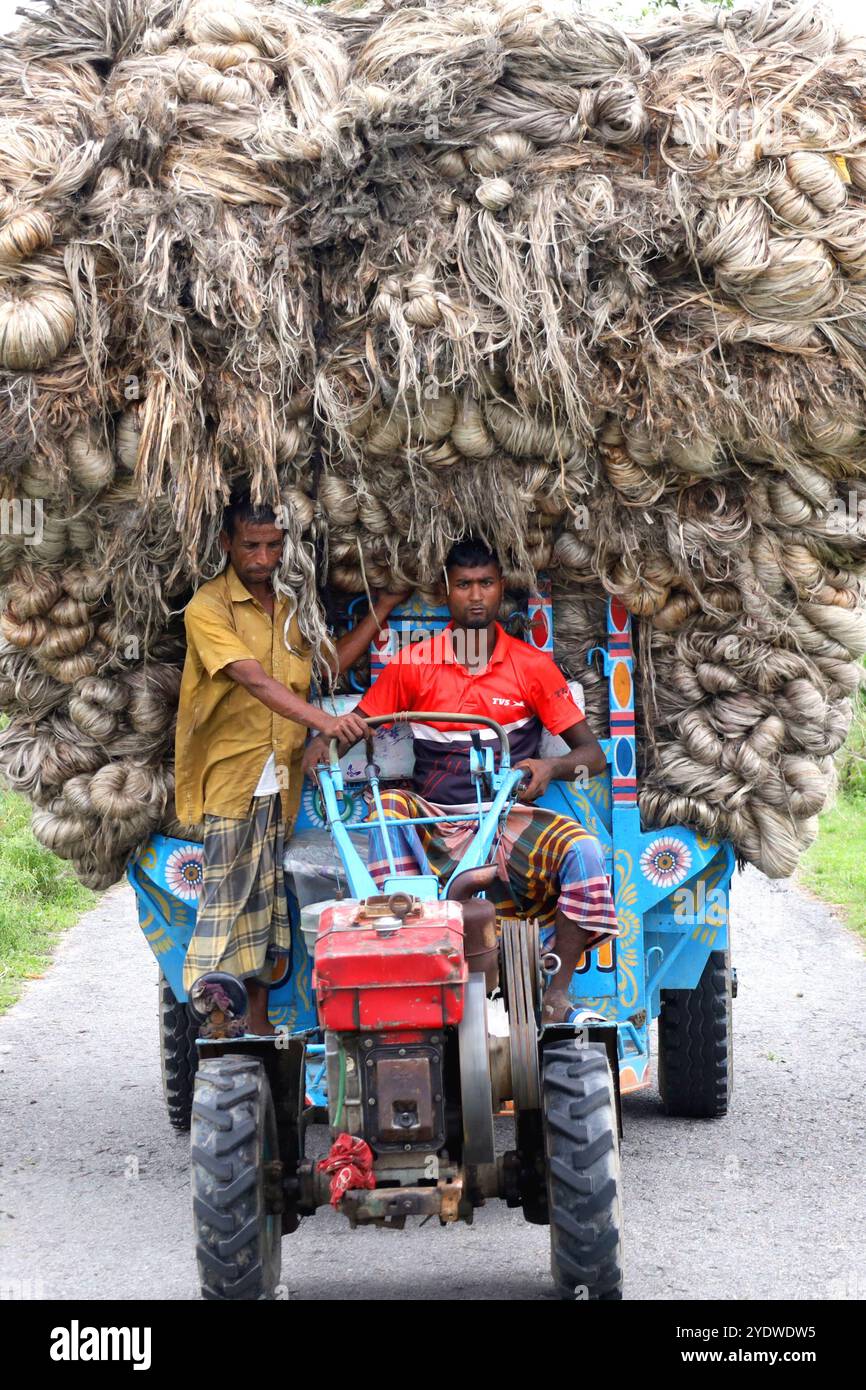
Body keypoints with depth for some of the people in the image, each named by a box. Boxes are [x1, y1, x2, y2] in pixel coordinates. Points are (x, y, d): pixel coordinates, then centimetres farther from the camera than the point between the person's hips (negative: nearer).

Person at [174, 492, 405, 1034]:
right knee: (227, 899, -8)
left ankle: (258, 1021, 17)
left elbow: (329, 664, 18)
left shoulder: (290, 605, 12)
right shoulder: (209, 607, -12)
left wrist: (384, 606, 13)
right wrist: (323, 720, -35)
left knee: (267, 901, 10)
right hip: (229, 776, -7)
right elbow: (253, 680, -24)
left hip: (280, 779, 7)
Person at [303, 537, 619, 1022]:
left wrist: (551, 767, -19)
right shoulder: (415, 663, 5)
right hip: (433, 824, 1)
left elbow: (592, 753, 3)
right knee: (387, 807, -31)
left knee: (583, 851, -29)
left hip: (509, 818, -1)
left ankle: (558, 991, -17)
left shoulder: (531, 665, 4)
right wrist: (323, 743, -12)